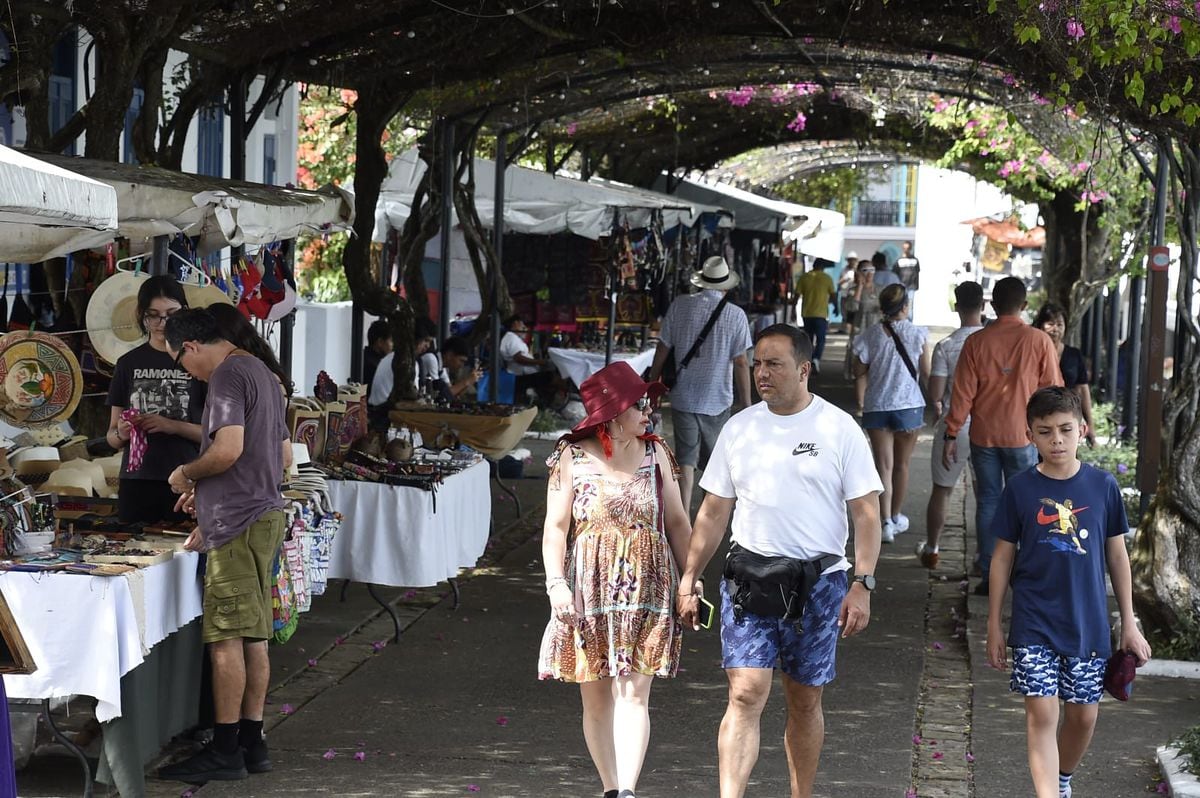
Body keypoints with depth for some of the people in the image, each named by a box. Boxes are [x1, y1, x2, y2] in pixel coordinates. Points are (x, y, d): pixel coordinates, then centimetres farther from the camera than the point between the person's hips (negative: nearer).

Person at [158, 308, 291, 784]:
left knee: (226, 637, -7)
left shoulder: (227, 376, -11)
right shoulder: (262, 373, 19)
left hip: (237, 524, -10)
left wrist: (187, 474, -6)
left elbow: (228, 449, -24)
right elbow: (284, 457, 24)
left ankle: (225, 751, -4)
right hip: (265, 513, 10)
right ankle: (251, 743, 15)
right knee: (254, 636, 11)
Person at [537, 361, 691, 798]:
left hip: (646, 593, 1)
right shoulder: (572, 457, -1)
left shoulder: (655, 453, 6)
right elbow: (556, 526, -4)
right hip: (590, 591, 0)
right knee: (596, 698, 6)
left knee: (633, 694, -10)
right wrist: (556, 583, -15)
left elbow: (677, 521, 11)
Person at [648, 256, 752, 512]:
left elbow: (663, 350, -1)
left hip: (683, 397, 0)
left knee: (686, 461, 4)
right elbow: (741, 362, -8)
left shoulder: (680, 306, -5)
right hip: (718, 400, 0)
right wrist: (746, 402, 0)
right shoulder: (736, 315, -9)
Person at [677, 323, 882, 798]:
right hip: (749, 577, 1)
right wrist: (689, 580, 9)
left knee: (805, 702, 9)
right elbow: (713, 512, 12)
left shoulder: (839, 429, -1)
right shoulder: (739, 429, 7)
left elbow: (866, 513, -2)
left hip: (818, 581, -1)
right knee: (745, 694, -11)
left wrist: (862, 585, -11)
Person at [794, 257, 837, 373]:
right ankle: (816, 359, -22)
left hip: (806, 313, 3)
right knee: (820, 339, 0)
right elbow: (833, 296, 1)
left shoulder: (804, 277, 2)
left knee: (808, 339, 15)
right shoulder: (827, 278, -3)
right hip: (821, 313, -3)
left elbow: (797, 295, 0)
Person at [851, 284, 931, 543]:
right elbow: (926, 374, -2)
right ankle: (896, 517, 29)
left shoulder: (870, 336, -7)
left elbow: (859, 373, -1)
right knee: (902, 464, 15)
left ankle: (886, 522, -8)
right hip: (909, 406, 0)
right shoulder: (918, 334, -9)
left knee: (884, 465, 2)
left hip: (877, 408, 0)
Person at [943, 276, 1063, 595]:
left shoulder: (977, 342, -3)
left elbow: (963, 393, -2)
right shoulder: (1039, 341, -6)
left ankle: (990, 576, 8)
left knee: (988, 503, 8)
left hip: (984, 437, 1)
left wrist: (951, 435, 4)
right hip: (1023, 436, -1)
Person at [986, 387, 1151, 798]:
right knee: (1041, 712, -9)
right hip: (1035, 624, -2)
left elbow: (1117, 555, 6)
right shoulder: (1020, 490, -5)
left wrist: (1129, 624, 8)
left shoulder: (1103, 486, -2)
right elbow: (1003, 558, 2)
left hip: (1089, 622, 2)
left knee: (1083, 715, 11)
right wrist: (994, 625, 4)